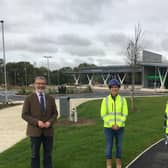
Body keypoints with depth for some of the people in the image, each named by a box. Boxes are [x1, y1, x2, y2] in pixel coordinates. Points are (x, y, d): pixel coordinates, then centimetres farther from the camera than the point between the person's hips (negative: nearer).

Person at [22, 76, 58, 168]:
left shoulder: (51, 98, 5)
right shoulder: (29, 98, -4)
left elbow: (55, 113, 8)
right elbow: (24, 115, -7)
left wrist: (50, 122, -12)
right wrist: (37, 122, -18)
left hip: (48, 131, 3)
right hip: (35, 131, -3)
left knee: (48, 154, 12)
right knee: (35, 155, 8)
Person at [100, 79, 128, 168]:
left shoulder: (123, 100, -5)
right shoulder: (105, 100, -8)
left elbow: (125, 114, -4)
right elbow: (103, 115, -7)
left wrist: (118, 125, -16)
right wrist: (112, 125, -16)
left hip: (119, 127, 1)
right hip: (108, 127, -1)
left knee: (119, 146, 9)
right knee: (109, 146, 4)